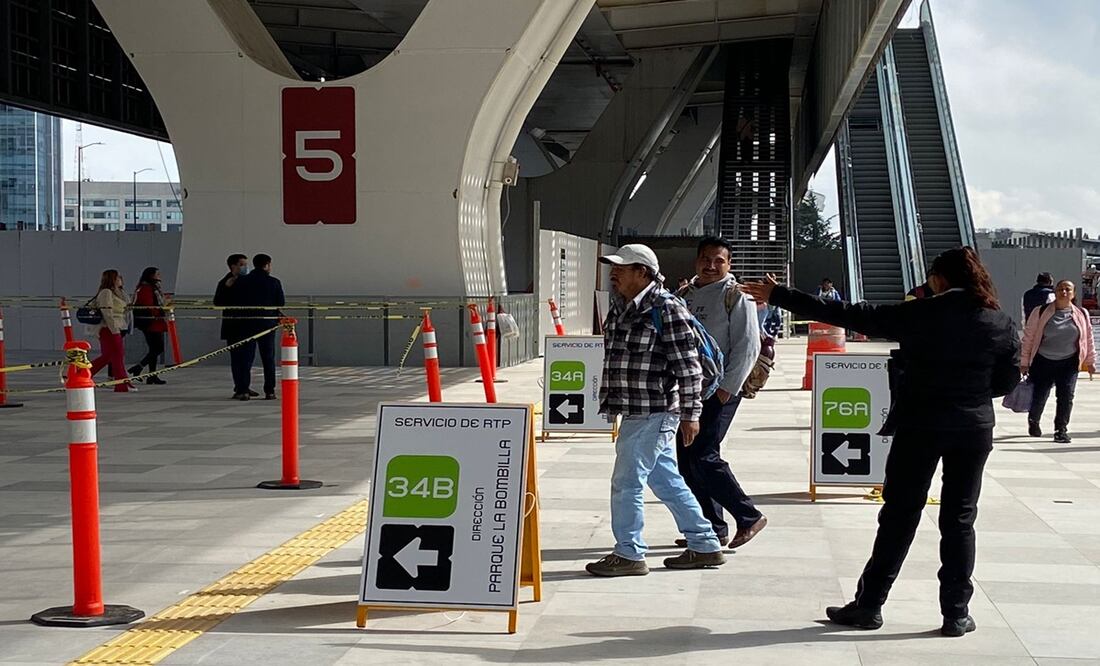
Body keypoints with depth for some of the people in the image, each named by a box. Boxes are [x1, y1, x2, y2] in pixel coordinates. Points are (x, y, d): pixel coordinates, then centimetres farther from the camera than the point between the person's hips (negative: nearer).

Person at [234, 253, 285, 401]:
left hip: (247, 323, 1)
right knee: (268, 358, 7)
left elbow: (238, 303, 1)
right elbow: (281, 303, 0)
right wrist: (276, 314, 19)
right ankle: (269, 391, 6)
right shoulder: (274, 282, -3)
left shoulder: (243, 282, 0)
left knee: (246, 357, 4)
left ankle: (243, 390, -4)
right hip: (268, 323, -1)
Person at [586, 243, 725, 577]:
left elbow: (688, 366, -15)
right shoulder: (620, 308, 13)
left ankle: (629, 554, 6)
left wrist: (690, 413, -15)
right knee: (666, 480, 15)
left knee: (627, 481, -5)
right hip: (636, 412, 9)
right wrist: (612, 401, 28)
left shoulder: (667, 309, -14)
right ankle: (705, 546, 24)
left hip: (654, 412, -9)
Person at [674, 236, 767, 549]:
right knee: (686, 458, 7)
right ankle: (711, 528, 16)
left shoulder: (736, 297, -6)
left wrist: (728, 387, -16)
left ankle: (749, 517, 0)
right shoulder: (684, 295, 14)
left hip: (718, 391, -8)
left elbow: (748, 347, -11)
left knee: (703, 456, -13)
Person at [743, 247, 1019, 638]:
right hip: (974, 430, 2)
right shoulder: (1002, 325, -2)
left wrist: (778, 296, -6)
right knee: (959, 520, 10)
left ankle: (869, 605, 11)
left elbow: (848, 316, -10)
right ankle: (956, 613, 10)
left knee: (898, 516, 6)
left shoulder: (919, 315, -9)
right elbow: (1007, 383, 5)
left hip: (919, 426, -2)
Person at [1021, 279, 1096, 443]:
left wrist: (1090, 361, 13)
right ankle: (1033, 421, 31)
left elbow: (1088, 339, 10)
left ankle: (1061, 429, 5)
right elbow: (1028, 337, -4)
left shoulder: (1081, 315, 1)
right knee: (1039, 395, 2)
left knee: (1066, 396, -7)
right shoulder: (1041, 312, -7)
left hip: (1069, 363, 2)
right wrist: (1024, 362, -4)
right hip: (1043, 362, -2)